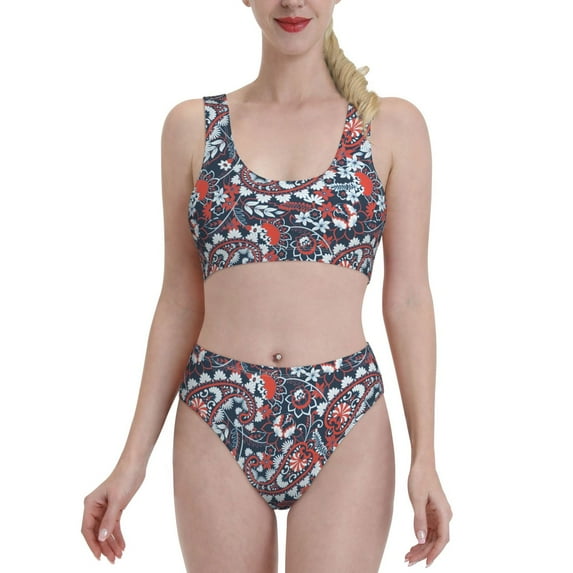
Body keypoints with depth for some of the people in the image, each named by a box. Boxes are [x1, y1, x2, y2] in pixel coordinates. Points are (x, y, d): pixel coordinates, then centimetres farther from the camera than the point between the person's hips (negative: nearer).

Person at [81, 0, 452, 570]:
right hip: (218, 423, 1)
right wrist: (133, 458, 6)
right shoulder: (192, 125, 7)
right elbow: (180, 303, 8)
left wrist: (424, 454, -2)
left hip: (344, 423, -1)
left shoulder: (392, 126, 5)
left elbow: (407, 299, 3)